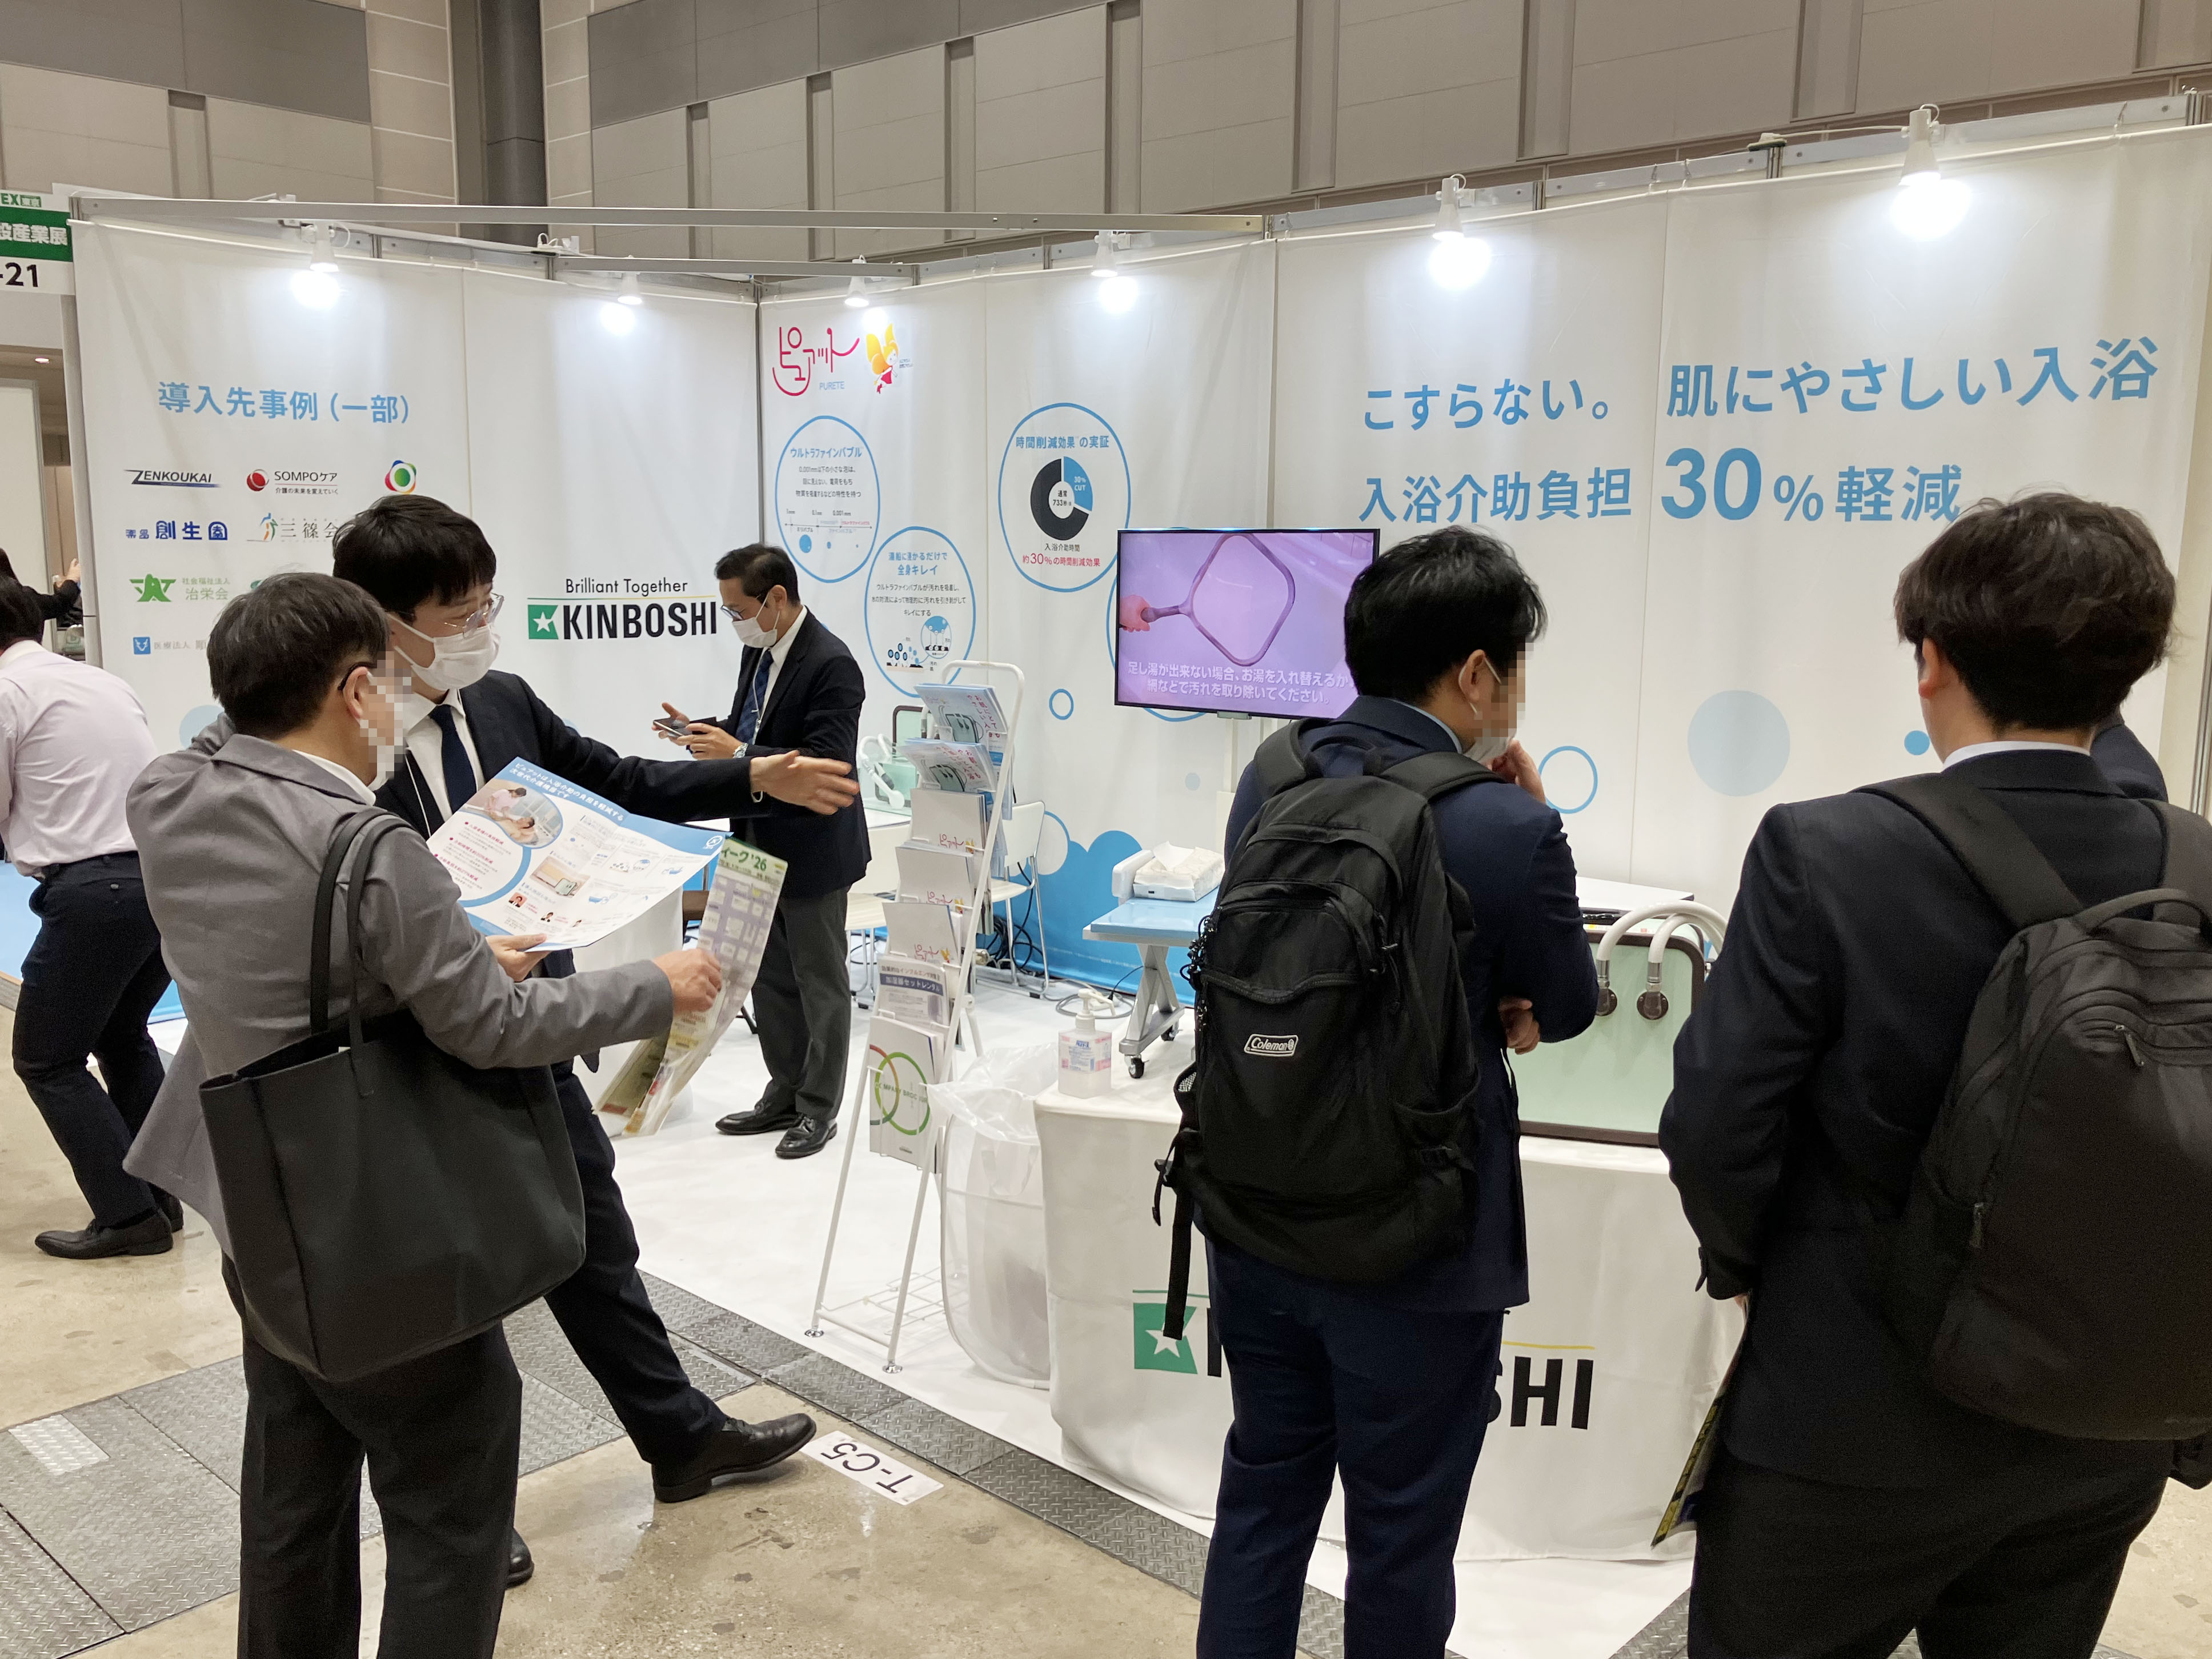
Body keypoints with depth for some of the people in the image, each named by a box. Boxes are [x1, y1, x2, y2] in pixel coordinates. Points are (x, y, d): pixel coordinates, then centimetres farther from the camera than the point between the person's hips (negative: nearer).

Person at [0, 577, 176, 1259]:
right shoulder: (104, 680, 16)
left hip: (93, 890, -7)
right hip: (168, 875, 7)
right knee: (123, 1034, 25)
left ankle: (128, 1215, 8)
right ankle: (158, 1196, 26)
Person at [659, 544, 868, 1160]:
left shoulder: (830, 664, -22)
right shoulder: (759, 651, 6)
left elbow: (827, 763, -27)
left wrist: (736, 754, -29)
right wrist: (704, 734, -3)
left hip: (812, 850, -9)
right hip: (762, 845, 9)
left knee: (820, 982, 6)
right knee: (770, 976, 17)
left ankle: (819, 1109, 18)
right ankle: (784, 1094, 31)